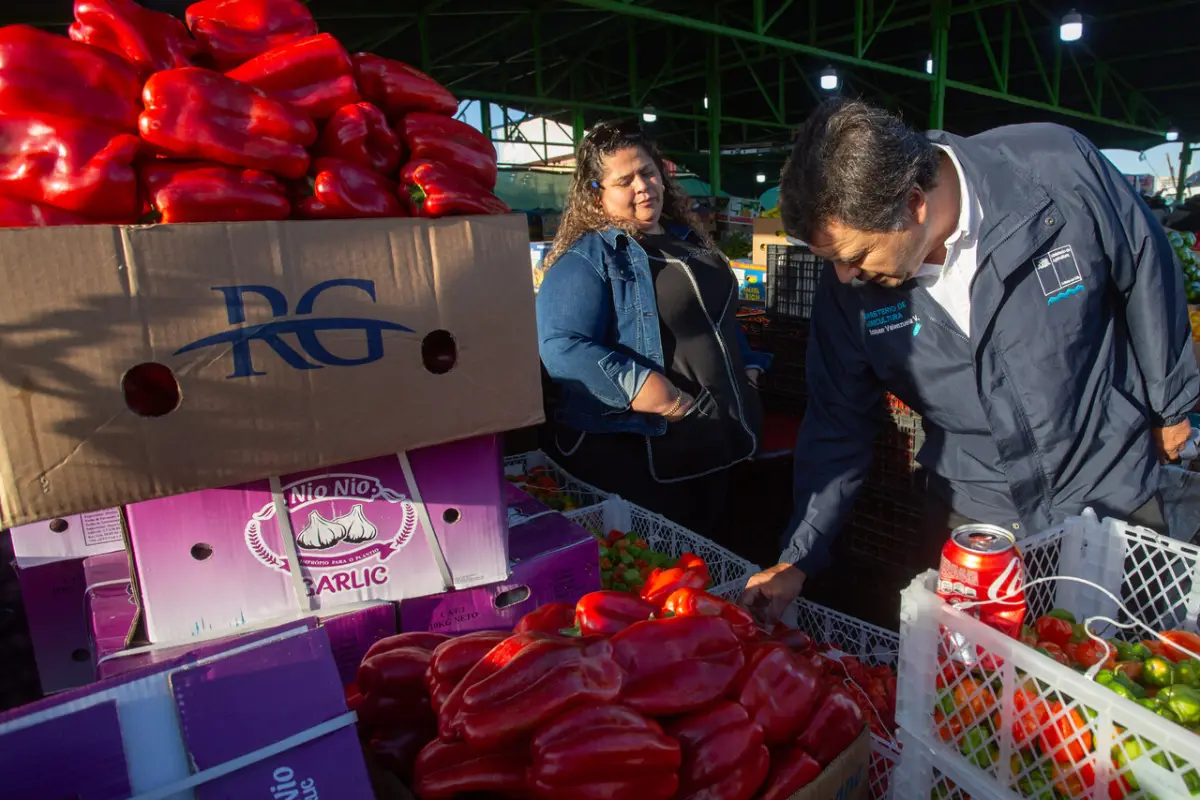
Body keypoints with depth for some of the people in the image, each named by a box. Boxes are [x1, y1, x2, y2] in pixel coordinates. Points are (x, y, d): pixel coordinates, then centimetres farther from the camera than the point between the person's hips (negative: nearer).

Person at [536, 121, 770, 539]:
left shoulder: (687, 240, 13)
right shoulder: (584, 260, -13)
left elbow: (721, 320, 26)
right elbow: (562, 349, -26)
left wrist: (748, 365, 15)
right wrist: (637, 385, -35)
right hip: (631, 464, -7)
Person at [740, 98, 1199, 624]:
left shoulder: (1058, 168, -23)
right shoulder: (846, 285, -17)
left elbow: (1147, 276, -5)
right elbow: (838, 425, -7)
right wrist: (797, 560, -9)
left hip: (1108, 496, 0)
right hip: (971, 517, 1)